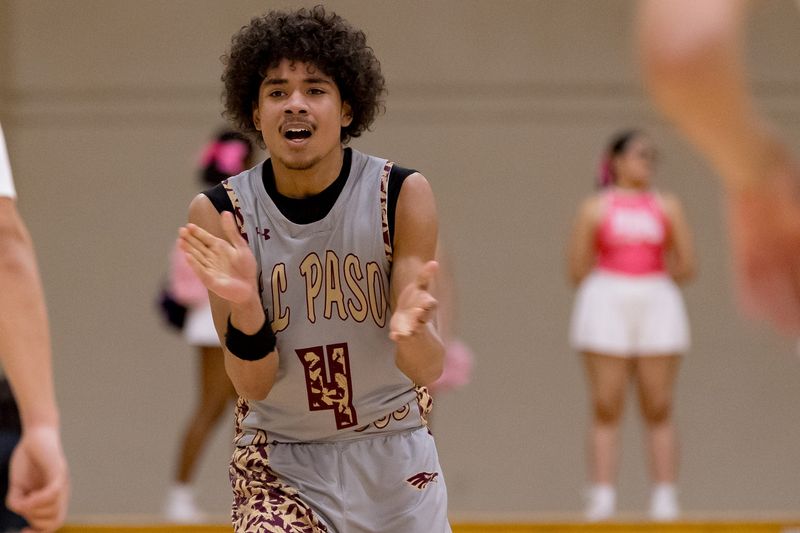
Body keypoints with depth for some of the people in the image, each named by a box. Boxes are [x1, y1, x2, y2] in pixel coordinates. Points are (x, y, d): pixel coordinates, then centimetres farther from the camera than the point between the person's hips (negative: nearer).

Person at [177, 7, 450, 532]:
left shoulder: (403, 195, -14)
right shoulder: (219, 214, -13)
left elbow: (428, 370, -18)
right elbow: (254, 385, -16)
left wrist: (412, 332, -42)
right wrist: (243, 305, -36)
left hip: (393, 451, 1)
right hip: (279, 459, -1)